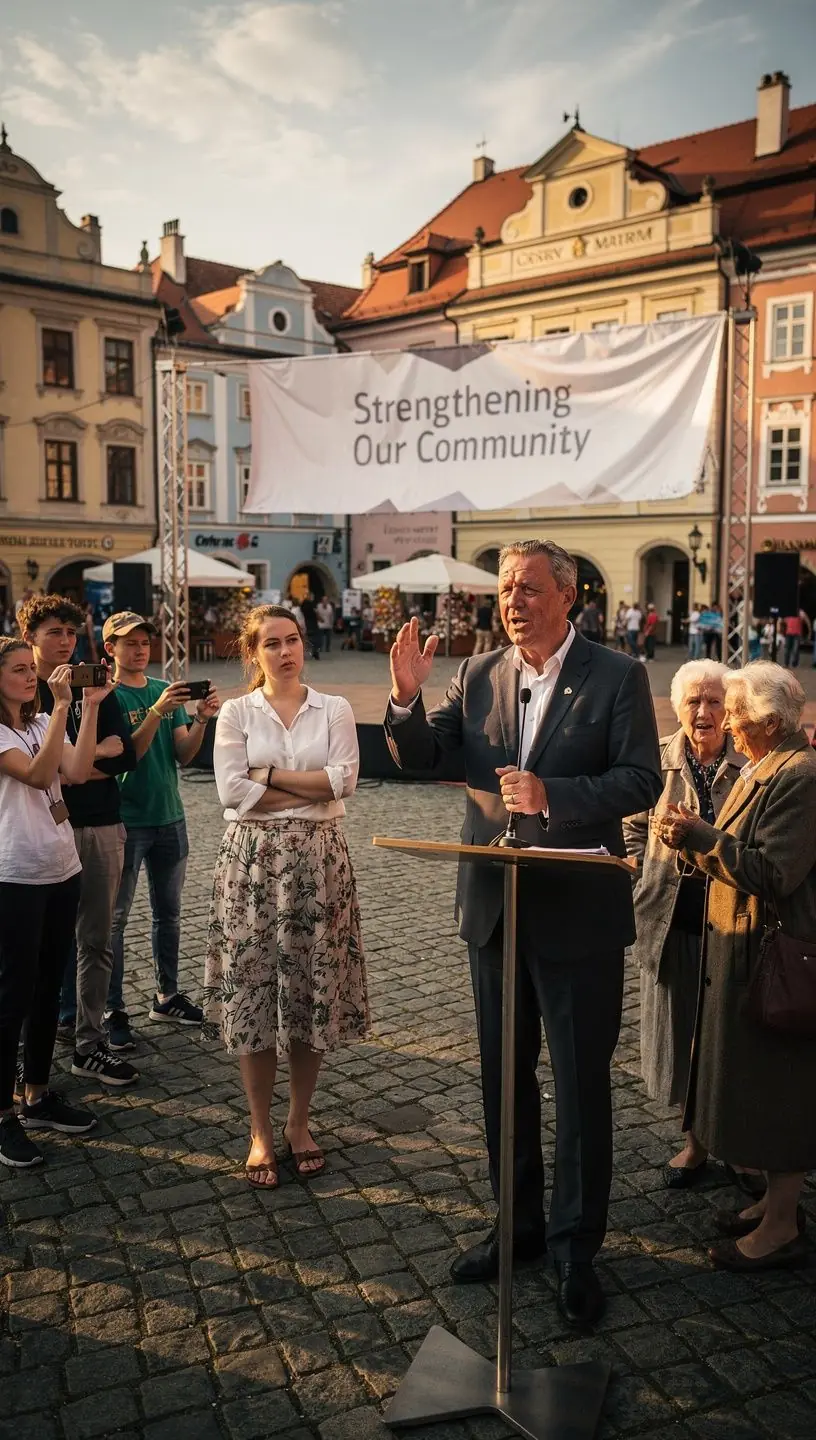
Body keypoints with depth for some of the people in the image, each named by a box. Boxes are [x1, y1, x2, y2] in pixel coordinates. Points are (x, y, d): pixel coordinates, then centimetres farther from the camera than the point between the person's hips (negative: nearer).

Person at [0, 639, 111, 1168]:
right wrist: (62, 706, -26)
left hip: (62, 870, 7)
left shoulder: (43, 724, 12)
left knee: (48, 988, 14)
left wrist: (90, 706, -10)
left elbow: (78, 772, -5)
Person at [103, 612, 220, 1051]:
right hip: (126, 820, -6)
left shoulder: (166, 690, 8)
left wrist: (201, 720, -14)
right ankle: (114, 1011, 7)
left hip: (169, 817, 6)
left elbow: (183, 755, 4)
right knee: (114, 918, 0)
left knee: (169, 911, 13)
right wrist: (157, 711, -28)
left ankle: (166, 996, 26)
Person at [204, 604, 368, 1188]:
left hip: (318, 861, 1)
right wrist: (312, 788, -9)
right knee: (253, 993, 3)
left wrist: (268, 774, -10)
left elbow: (344, 781, -8)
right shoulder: (235, 713, 3)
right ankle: (261, 1131, 18)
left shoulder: (335, 710, 5)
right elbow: (232, 792, -9)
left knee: (313, 993, 6)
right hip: (253, 861, -1)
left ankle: (299, 1123, 24)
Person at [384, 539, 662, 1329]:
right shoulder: (478, 674, 3)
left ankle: (576, 1246, 25)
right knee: (503, 1077, 17)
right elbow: (419, 758, -1)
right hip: (494, 907, 4)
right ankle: (518, 1224, 35)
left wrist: (553, 795, -26)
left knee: (581, 1083, 8)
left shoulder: (616, 676, -8)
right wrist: (407, 696, -19)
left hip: (577, 914, -4)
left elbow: (641, 781, -13)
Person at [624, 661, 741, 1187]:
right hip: (671, 919, 2)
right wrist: (655, 872, 2)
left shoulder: (749, 765, -9)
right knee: (679, 1031, 12)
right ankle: (696, 1140, 30)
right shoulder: (658, 760, -1)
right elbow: (633, 826, 11)